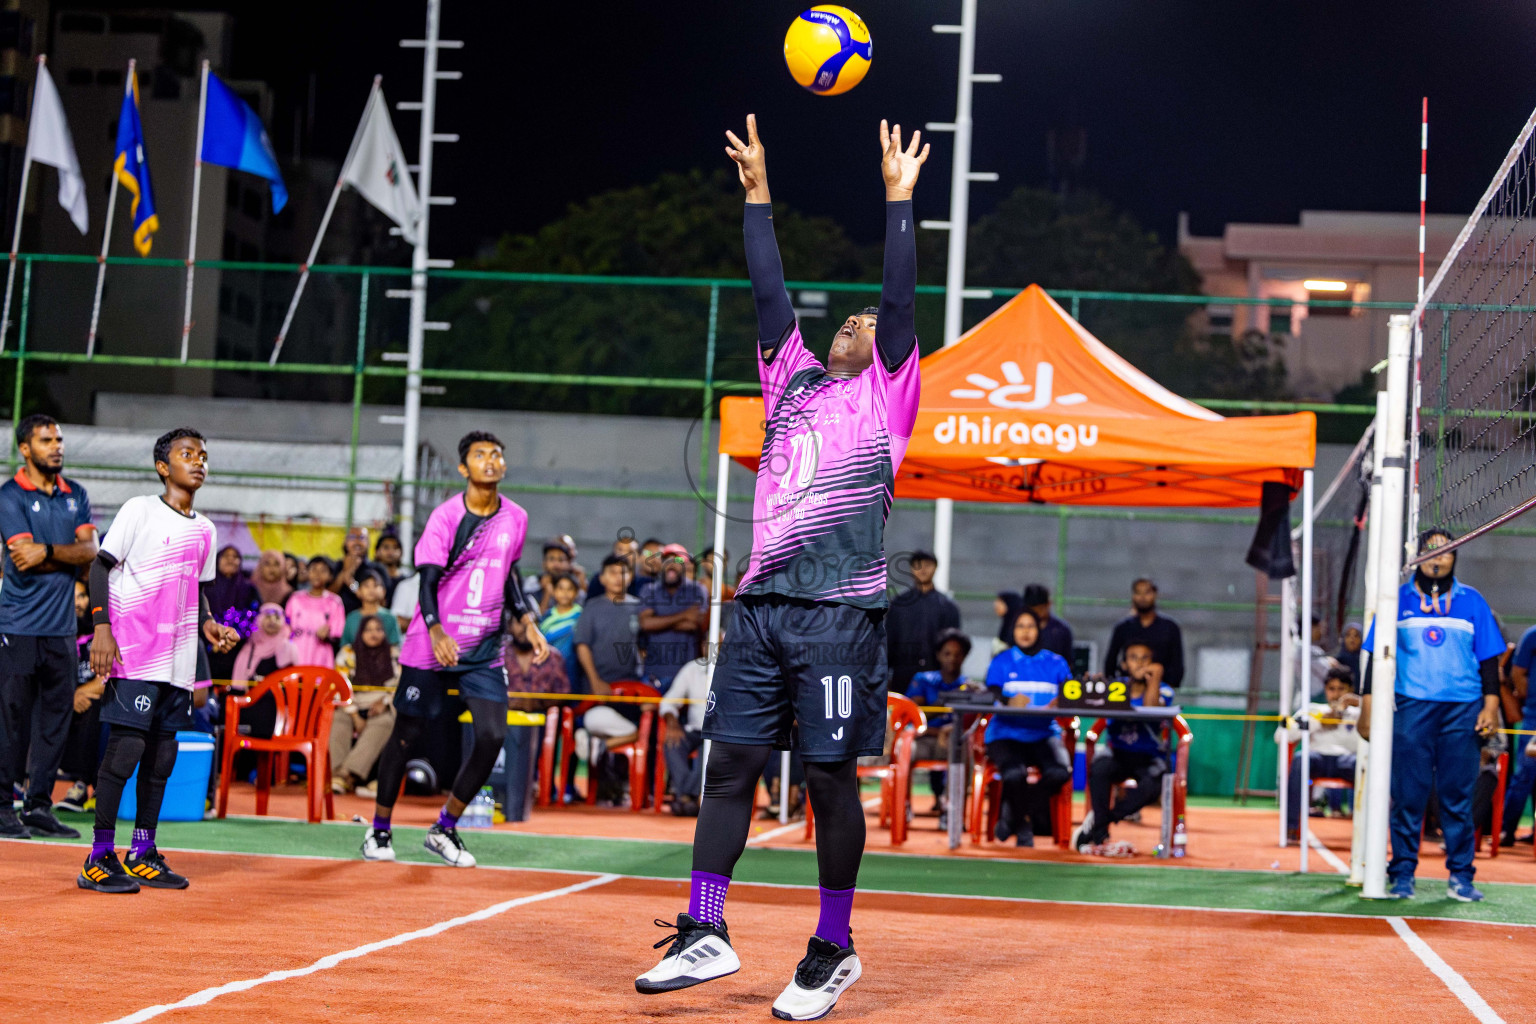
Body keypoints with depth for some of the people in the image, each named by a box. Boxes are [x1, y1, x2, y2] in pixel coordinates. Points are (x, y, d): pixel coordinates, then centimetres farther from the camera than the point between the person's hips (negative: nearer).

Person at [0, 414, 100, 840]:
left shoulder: (76, 495, 13)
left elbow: (91, 550, 0)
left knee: (56, 717, 6)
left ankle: (39, 806, 12)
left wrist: (47, 551, -14)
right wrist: (70, 555, -4)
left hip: (62, 627, 5)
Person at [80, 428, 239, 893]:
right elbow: (101, 566, -4)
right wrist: (101, 627, -15)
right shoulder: (139, 510, -2)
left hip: (178, 659, 7)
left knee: (162, 753, 7)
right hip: (133, 654, -7)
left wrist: (208, 624, 6)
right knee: (126, 746, -10)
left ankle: (143, 854, 15)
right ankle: (100, 858, -4)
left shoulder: (204, 529, 16)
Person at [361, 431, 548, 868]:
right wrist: (436, 632, -33)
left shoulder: (516, 518, 4)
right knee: (407, 734, 3)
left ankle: (444, 828, 6)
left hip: (485, 650, 4)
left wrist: (529, 623, 8)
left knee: (492, 735, -9)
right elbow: (427, 582, -16)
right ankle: (379, 828, 20)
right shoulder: (445, 517, -11)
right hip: (431, 646, -4)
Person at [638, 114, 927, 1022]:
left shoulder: (887, 394, 7)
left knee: (831, 775, -3)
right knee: (731, 763, 3)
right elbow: (771, 293, 19)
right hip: (763, 605, 5)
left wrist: (900, 197, -4)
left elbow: (902, 300, -2)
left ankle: (834, 950, 7)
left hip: (841, 609, -5)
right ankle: (705, 936, 8)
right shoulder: (794, 381, 19)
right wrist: (758, 193, 18)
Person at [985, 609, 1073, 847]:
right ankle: (1024, 828, -2)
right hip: (1007, 733, -2)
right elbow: (992, 697, -5)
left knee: (1060, 772, -29)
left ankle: (1010, 817, -6)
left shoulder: (1055, 663, 16)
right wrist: (1009, 702, -29)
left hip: (1044, 732, 2)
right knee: (1015, 774, -33)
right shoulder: (1001, 662, 11)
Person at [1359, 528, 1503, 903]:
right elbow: (1376, 657, 9)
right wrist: (1368, 707, 2)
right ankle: (1402, 874, 3)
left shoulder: (1472, 601, 11)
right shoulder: (1398, 600, 10)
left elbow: (1489, 658, 11)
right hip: (1410, 707, -1)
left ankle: (1461, 876, 6)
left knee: (1458, 795, 0)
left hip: (1462, 710, 1)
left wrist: (1491, 706, 1)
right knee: (1407, 794, -3)